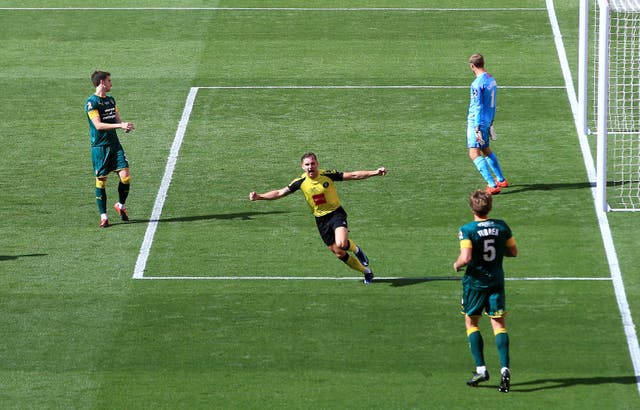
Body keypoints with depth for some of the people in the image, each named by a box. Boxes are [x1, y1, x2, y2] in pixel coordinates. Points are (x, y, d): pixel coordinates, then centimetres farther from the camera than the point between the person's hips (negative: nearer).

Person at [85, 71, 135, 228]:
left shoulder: (111, 100, 13)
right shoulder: (92, 102, -11)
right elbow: (98, 125, -19)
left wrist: (126, 126, -6)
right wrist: (120, 125, -23)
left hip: (114, 144, 6)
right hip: (99, 146, -6)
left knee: (125, 176, -5)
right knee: (101, 181, -2)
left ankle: (121, 205, 19)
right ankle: (103, 216, 7)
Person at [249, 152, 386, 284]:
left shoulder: (328, 175, -12)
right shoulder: (301, 182, -6)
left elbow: (353, 175, -9)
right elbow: (280, 193, -2)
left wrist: (375, 172, -17)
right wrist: (259, 196, -13)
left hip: (336, 213, -3)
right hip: (321, 219, 3)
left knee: (341, 244, -29)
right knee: (339, 253, 3)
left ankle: (355, 249, 8)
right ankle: (366, 272, 22)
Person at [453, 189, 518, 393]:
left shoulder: (467, 230, -15)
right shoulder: (501, 226, -1)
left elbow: (465, 258, -24)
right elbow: (513, 251, 7)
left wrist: (457, 265, -3)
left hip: (475, 282, -3)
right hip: (496, 281, 3)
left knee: (471, 322, 13)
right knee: (499, 325, 4)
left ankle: (481, 368, 5)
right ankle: (505, 369, -10)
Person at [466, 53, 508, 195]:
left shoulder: (478, 83, -18)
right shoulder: (492, 79, 9)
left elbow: (477, 107, -19)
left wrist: (477, 128, -18)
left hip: (476, 122, -9)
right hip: (488, 121, 9)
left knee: (474, 154, -11)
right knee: (486, 150, 25)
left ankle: (492, 185, -19)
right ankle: (501, 180, 35)